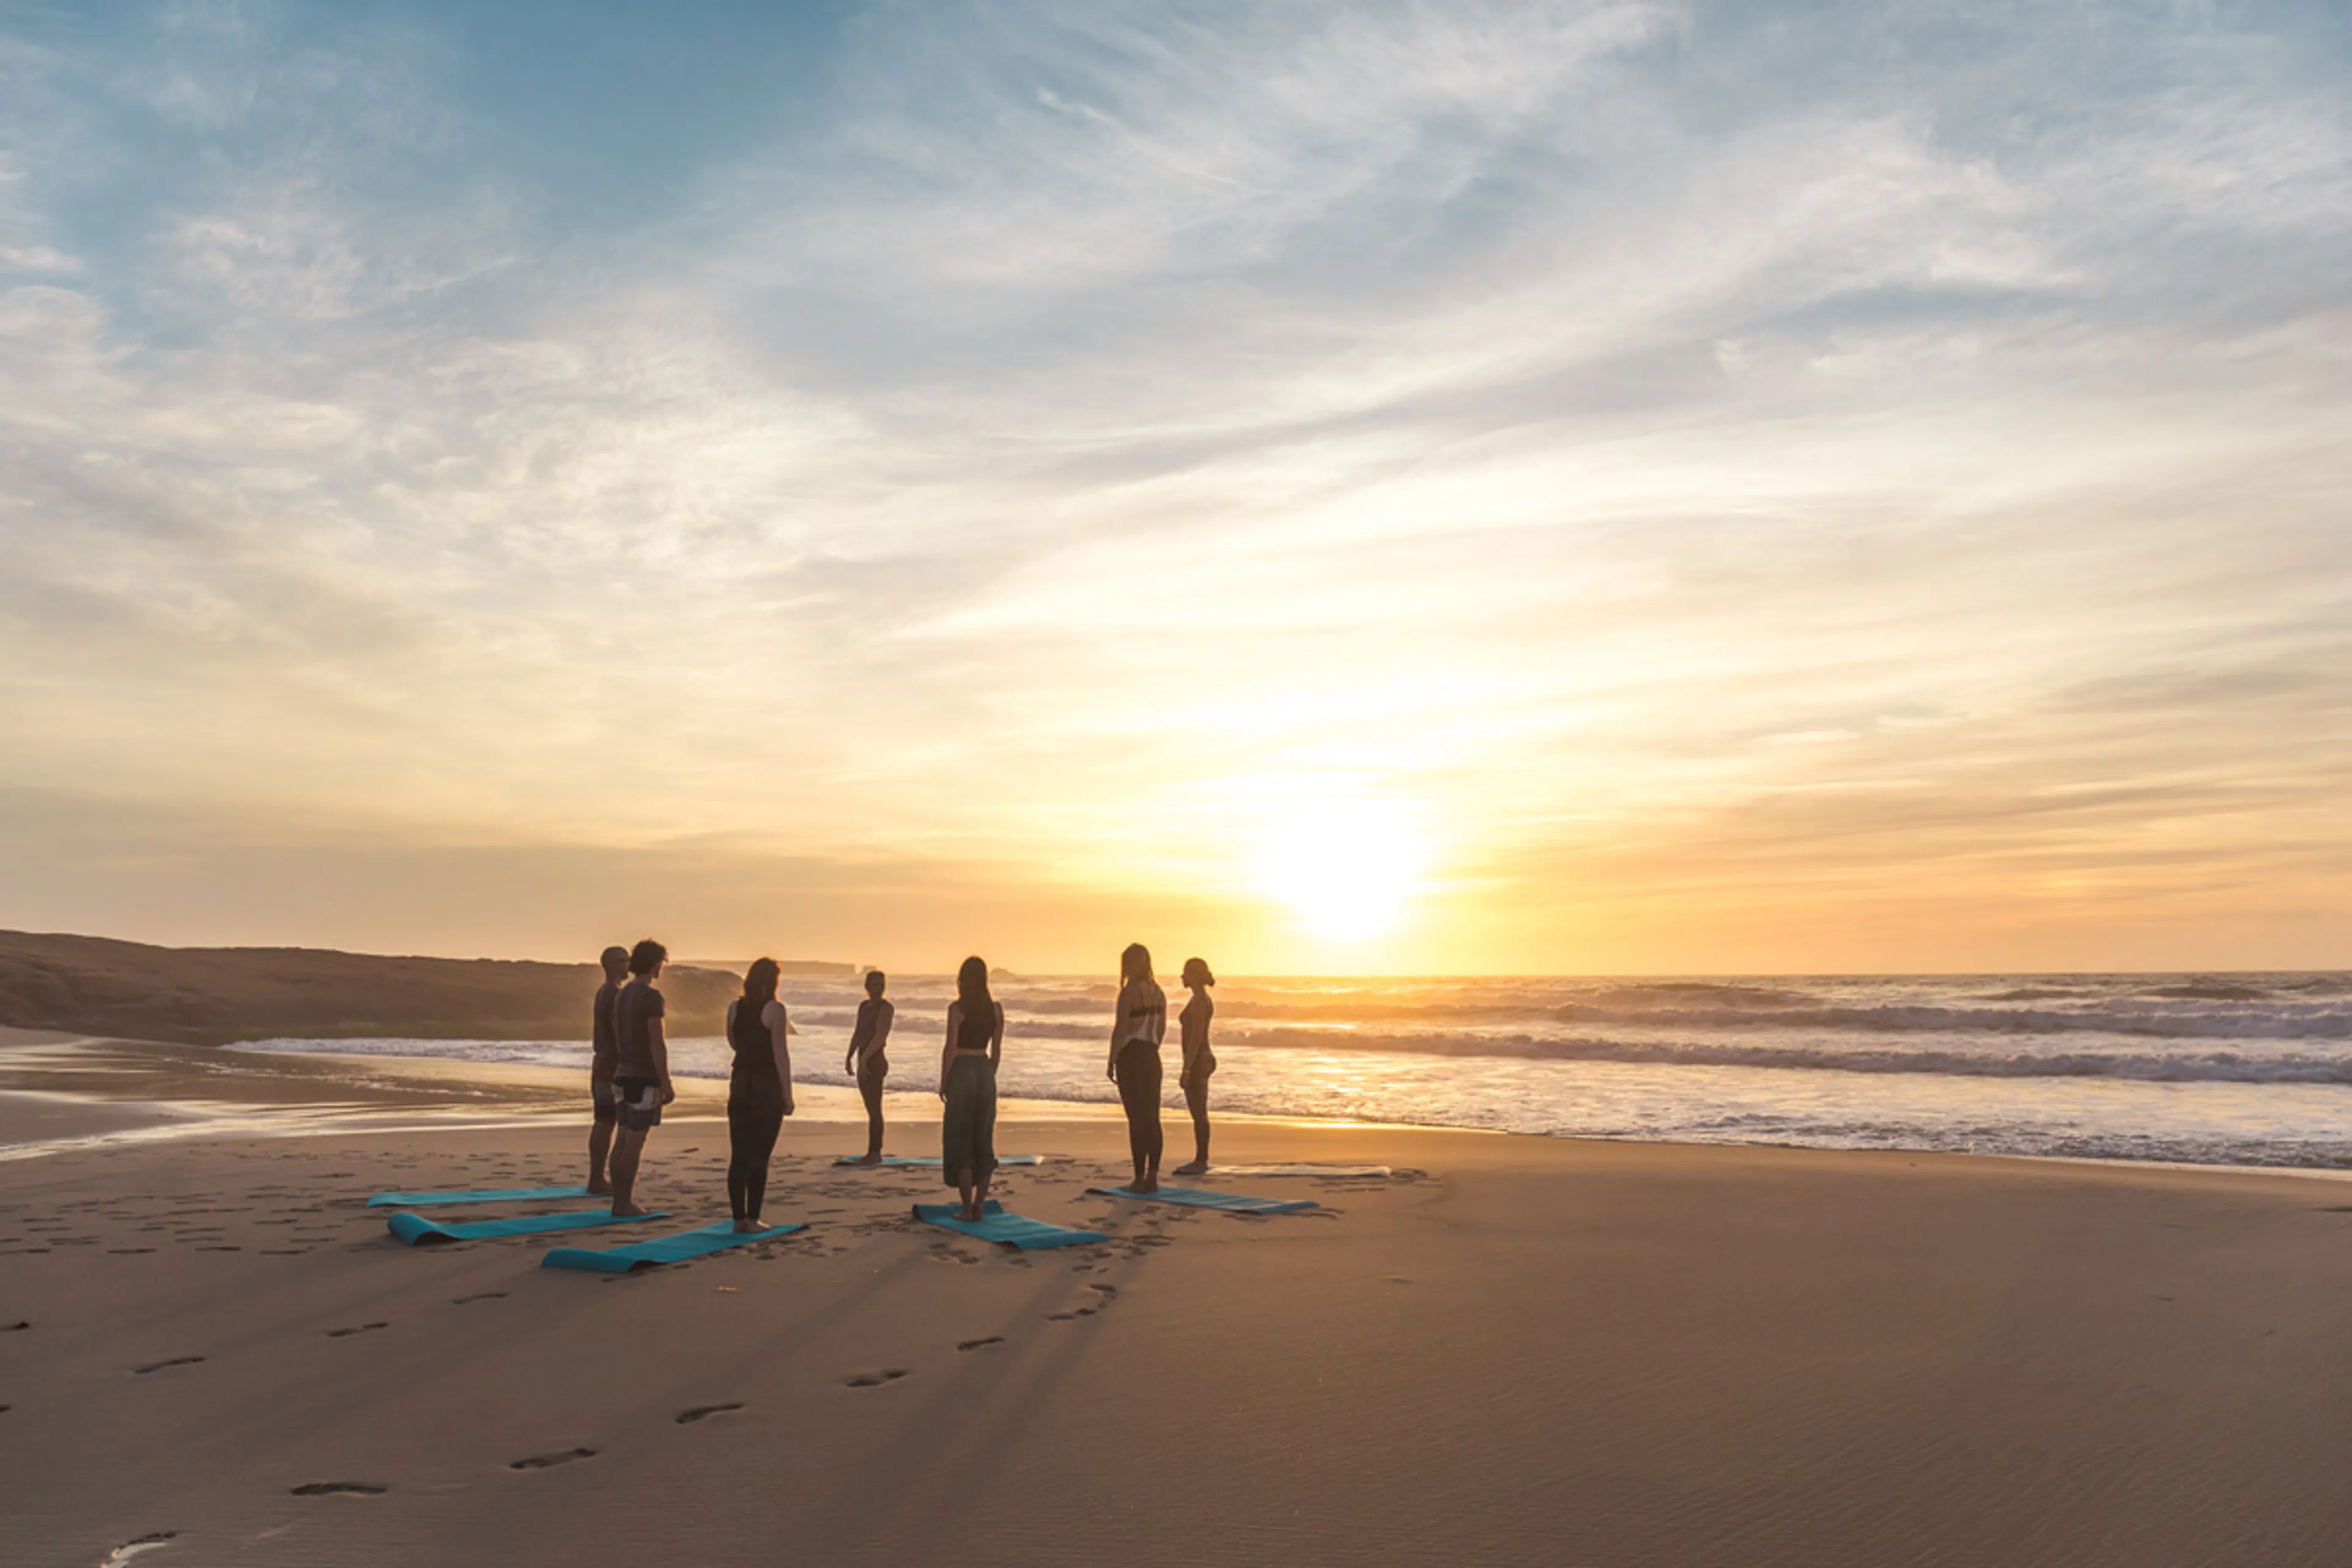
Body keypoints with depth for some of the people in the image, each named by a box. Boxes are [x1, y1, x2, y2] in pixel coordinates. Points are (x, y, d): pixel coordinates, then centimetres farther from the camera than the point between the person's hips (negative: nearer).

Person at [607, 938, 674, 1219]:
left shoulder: (621, 995, 12)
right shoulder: (652, 996, -16)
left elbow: (617, 1040, 16)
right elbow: (657, 1043, -19)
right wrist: (667, 1084, -16)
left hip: (623, 1076, 8)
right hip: (645, 1079, -8)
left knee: (623, 1140, 9)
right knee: (635, 1142, -4)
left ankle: (619, 1201, 11)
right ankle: (626, 1204, -2)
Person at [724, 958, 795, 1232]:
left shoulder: (734, 1007, 5)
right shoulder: (774, 1009, -12)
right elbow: (780, 1054, -13)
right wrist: (788, 1095, -9)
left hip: (740, 1084, 5)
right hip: (767, 1086, -5)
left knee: (739, 1156, 7)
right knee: (759, 1157, -1)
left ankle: (739, 1218, 10)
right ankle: (752, 1218, 0)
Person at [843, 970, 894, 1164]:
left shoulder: (886, 1008, -9)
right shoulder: (863, 1006, 14)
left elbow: (880, 1037, -19)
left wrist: (864, 1059, -25)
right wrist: (849, 1058, 13)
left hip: (875, 1062, -8)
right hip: (863, 1062, 8)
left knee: (875, 1109, -8)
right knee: (872, 1109, 10)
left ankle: (874, 1153, -7)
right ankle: (875, 1152, 13)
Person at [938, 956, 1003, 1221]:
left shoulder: (957, 1008, -11)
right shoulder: (996, 1008, 2)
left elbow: (951, 1048, -12)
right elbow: (997, 1049, 7)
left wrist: (943, 1082, -2)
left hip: (961, 1072, -4)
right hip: (985, 1071, 4)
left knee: (960, 1140, 3)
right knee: (984, 1140, 10)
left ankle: (967, 1208, 0)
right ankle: (979, 1206, 12)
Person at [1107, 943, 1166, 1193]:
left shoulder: (1129, 992, -13)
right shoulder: (1158, 992, 9)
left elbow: (1120, 1030, -15)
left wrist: (1112, 1061, -8)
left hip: (1130, 1058, -7)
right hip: (1152, 1058, 7)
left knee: (1137, 1119, -4)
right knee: (1152, 1118, 8)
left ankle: (1140, 1178, -2)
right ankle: (1153, 1177, 11)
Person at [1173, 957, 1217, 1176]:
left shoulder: (1198, 1000, -18)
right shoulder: (1204, 1000, 14)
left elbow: (1196, 1037, -22)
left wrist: (1186, 1069, -21)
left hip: (1196, 1061, -10)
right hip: (1202, 1059, 10)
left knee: (1198, 1113, -5)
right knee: (1199, 1113, 12)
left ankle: (1200, 1162, 0)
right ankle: (1200, 1161, 16)